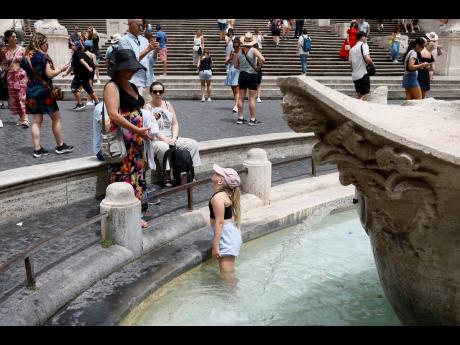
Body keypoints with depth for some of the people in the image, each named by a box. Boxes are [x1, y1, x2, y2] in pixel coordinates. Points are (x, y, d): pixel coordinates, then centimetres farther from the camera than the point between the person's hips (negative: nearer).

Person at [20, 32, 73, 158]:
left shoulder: (26, 57, 10)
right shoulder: (43, 56, -10)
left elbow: (27, 73, 13)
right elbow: (50, 74, -14)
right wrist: (61, 69, 0)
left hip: (31, 91, 7)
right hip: (43, 90, -6)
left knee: (37, 121, 7)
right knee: (56, 118, 6)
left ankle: (37, 149, 4)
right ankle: (60, 146, 12)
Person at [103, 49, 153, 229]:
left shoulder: (132, 86, 16)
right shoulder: (112, 86, -10)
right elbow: (113, 115, -22)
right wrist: (137, 130, -24)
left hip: (136, 139, 9)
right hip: (122, 140, -9)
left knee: (136, 175, 13)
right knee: (123, 177, -4)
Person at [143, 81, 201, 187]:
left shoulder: (168, 104, 13)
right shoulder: (147, 106, -1)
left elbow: (175, 123, 9)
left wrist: (174, 138, -9)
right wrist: (164, 139, -20)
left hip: (171, 138, 5)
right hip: (155, 139, -5)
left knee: (193, 144, -14)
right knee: (164, 148, -39)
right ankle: (167, 177, -28)